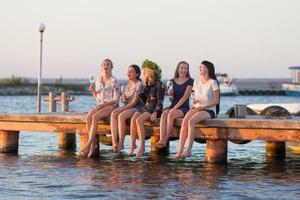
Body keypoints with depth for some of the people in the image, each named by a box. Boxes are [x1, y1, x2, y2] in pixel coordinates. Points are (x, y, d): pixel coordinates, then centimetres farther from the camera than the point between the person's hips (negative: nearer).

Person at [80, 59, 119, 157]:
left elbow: (116, 99, -10)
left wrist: (104, 104, -21)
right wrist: (93, 90, 0)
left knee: (95, 117, -32)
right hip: (99, 106, 5)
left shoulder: (114, 81, -6)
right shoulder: (98, 80, 12)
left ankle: (88, 145, -32)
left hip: (111, 106, -5)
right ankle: (94, 143, -22)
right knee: (88, 117, -27)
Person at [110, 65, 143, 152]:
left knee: (121, 116, -34)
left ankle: (121, 143, -26)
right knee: (113, 114, -26)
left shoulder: (139, 84, -7)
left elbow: (135, 102, -14)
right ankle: (114, 143, -37)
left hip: (137, 108, -6)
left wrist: (121, 109, -20)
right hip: (126, 107, 6)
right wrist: (124, 98, -5)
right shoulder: (125, 85, 16)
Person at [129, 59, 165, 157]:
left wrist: (155, 113, -21)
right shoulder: (146, 85, 17)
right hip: (146, 107, 7)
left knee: (139, 120, -29)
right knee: (133, 119, -22)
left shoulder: (159, 84, -6)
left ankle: (142, 146, -26)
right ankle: (132, 144, -20)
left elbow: (160, 101, -12)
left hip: (155, 108, -7)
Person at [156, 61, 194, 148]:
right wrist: (170, 95, -9)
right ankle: (161, 140, -39)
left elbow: (185, 97, -10)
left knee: (171, 114, -32)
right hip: (173, 106, 4)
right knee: (163, 115, -28)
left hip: (184, 108, -4)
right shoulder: (172, 81, 13)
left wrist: (175, 108, -17)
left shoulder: (190, 81, -1)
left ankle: (165, 140, -27)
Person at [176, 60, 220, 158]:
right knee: (184, 121, -27)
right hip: (196, 108, 5)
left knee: (191, 121, -33)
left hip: (209, 110, -5)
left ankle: (188, 150, -34)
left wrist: (203, 107, -17)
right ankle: (179, 150, -33)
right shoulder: (196, 82, 15)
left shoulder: (213, 82, -4)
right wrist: (194, 101, -1)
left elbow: (216, 101, -7)